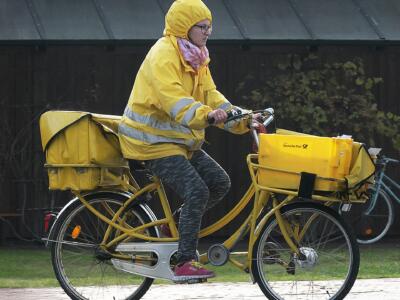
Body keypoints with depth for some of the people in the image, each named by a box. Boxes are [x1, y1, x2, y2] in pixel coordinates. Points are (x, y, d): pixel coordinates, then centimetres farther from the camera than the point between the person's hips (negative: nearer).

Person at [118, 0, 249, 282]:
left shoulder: (195, 58, 13)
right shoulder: (163, 56, -19)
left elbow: (210, 96, 8)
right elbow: (174, 100, -34)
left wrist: (242, 120, -6)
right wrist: (206, 116, -49)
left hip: (182, 141, 10)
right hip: (153, 141, -10)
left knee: (220, 182, 1)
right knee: (197, 191, -21)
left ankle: (177, 227, 14)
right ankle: (185, 263, -19)